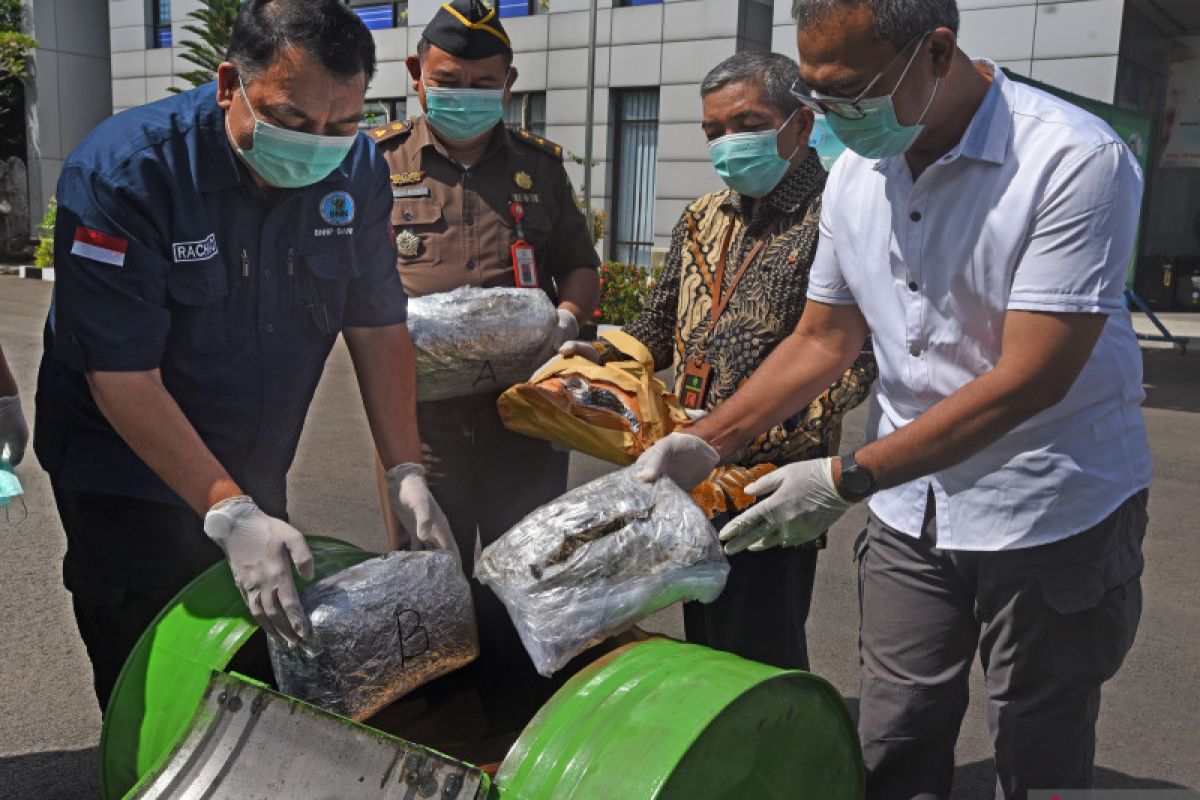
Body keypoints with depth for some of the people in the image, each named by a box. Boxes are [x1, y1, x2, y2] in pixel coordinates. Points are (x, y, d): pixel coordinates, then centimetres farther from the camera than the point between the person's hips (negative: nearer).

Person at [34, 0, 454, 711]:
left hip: (258, 474, 5)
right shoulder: (123, 172, -24)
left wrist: (407, 474, -12)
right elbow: (122, 378, -25)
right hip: (127, 484, -4)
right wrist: (230, 514, -31)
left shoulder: (357, 170, -9)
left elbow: (379, 327, -4)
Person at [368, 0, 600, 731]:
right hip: (423, 415, -1)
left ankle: (524, 739, 27)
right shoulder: (379, 163, 7)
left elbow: (582, 266, 17)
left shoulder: (540, 164, 12)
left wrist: (568, 318, -4)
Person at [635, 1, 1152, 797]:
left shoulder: (1076, 161, -20)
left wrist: (847, 479, -25)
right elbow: (824, 339, 8)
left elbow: (1030, 379, -24)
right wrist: (704, 442, -1)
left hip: (1053, 515, -4)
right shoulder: (857, 170, 0)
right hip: (911, 512, 5)